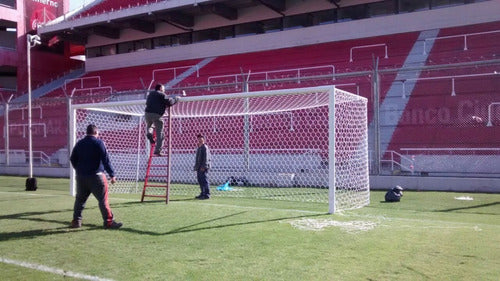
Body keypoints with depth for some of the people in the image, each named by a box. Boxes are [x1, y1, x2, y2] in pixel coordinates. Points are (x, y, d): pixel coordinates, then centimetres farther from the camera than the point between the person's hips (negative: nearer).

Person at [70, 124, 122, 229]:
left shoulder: (79, 143, 11)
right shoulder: (98, 143, -6)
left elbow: (73, 159, 16)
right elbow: (106, 160, -11)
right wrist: (112, 174, -8)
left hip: (81, 176, 6)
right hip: (95, 176, -6)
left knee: (80, 199, 16)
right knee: (103, 199, -4)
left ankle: (76, 221, 20)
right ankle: (108, 221, -4)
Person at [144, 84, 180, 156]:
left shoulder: (150, 94, 24)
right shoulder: (162, 95, 5)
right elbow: (170, 102, -3)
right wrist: (176, 98, 15)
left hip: (148, 113, 5)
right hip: (157, 115, -5)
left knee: (148, 125, 36)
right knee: (159, 134, 3)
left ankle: (149, 133, 3)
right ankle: (157, 151, -1)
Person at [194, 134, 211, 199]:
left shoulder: (205, 147, -9)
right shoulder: (198, 148, 21)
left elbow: (206, 158, -17)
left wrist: (203, 166, -22)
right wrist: (196, 166, 21)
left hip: (203, 168, -10)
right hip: (199, 167, 10)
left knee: (204, 180, -11)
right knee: (200, 180, 13)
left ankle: (207, 194, -10)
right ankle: (202, 193, 22)